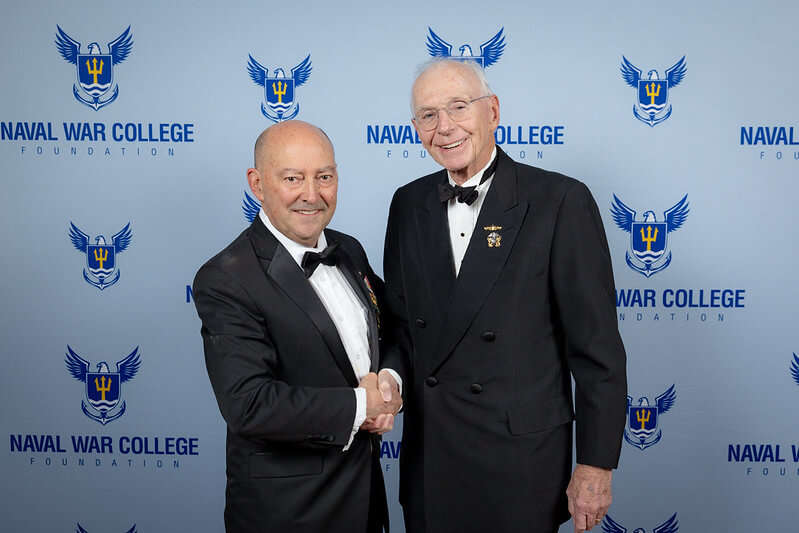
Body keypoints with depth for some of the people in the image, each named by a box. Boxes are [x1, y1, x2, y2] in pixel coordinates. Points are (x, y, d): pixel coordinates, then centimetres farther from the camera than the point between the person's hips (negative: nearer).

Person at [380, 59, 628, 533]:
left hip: (522, 466, -4)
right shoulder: (409, 204, 5)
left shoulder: (561, 202, -12)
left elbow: (597, 348, -11)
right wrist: (391, 377, -9)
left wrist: (596, 466, -10)